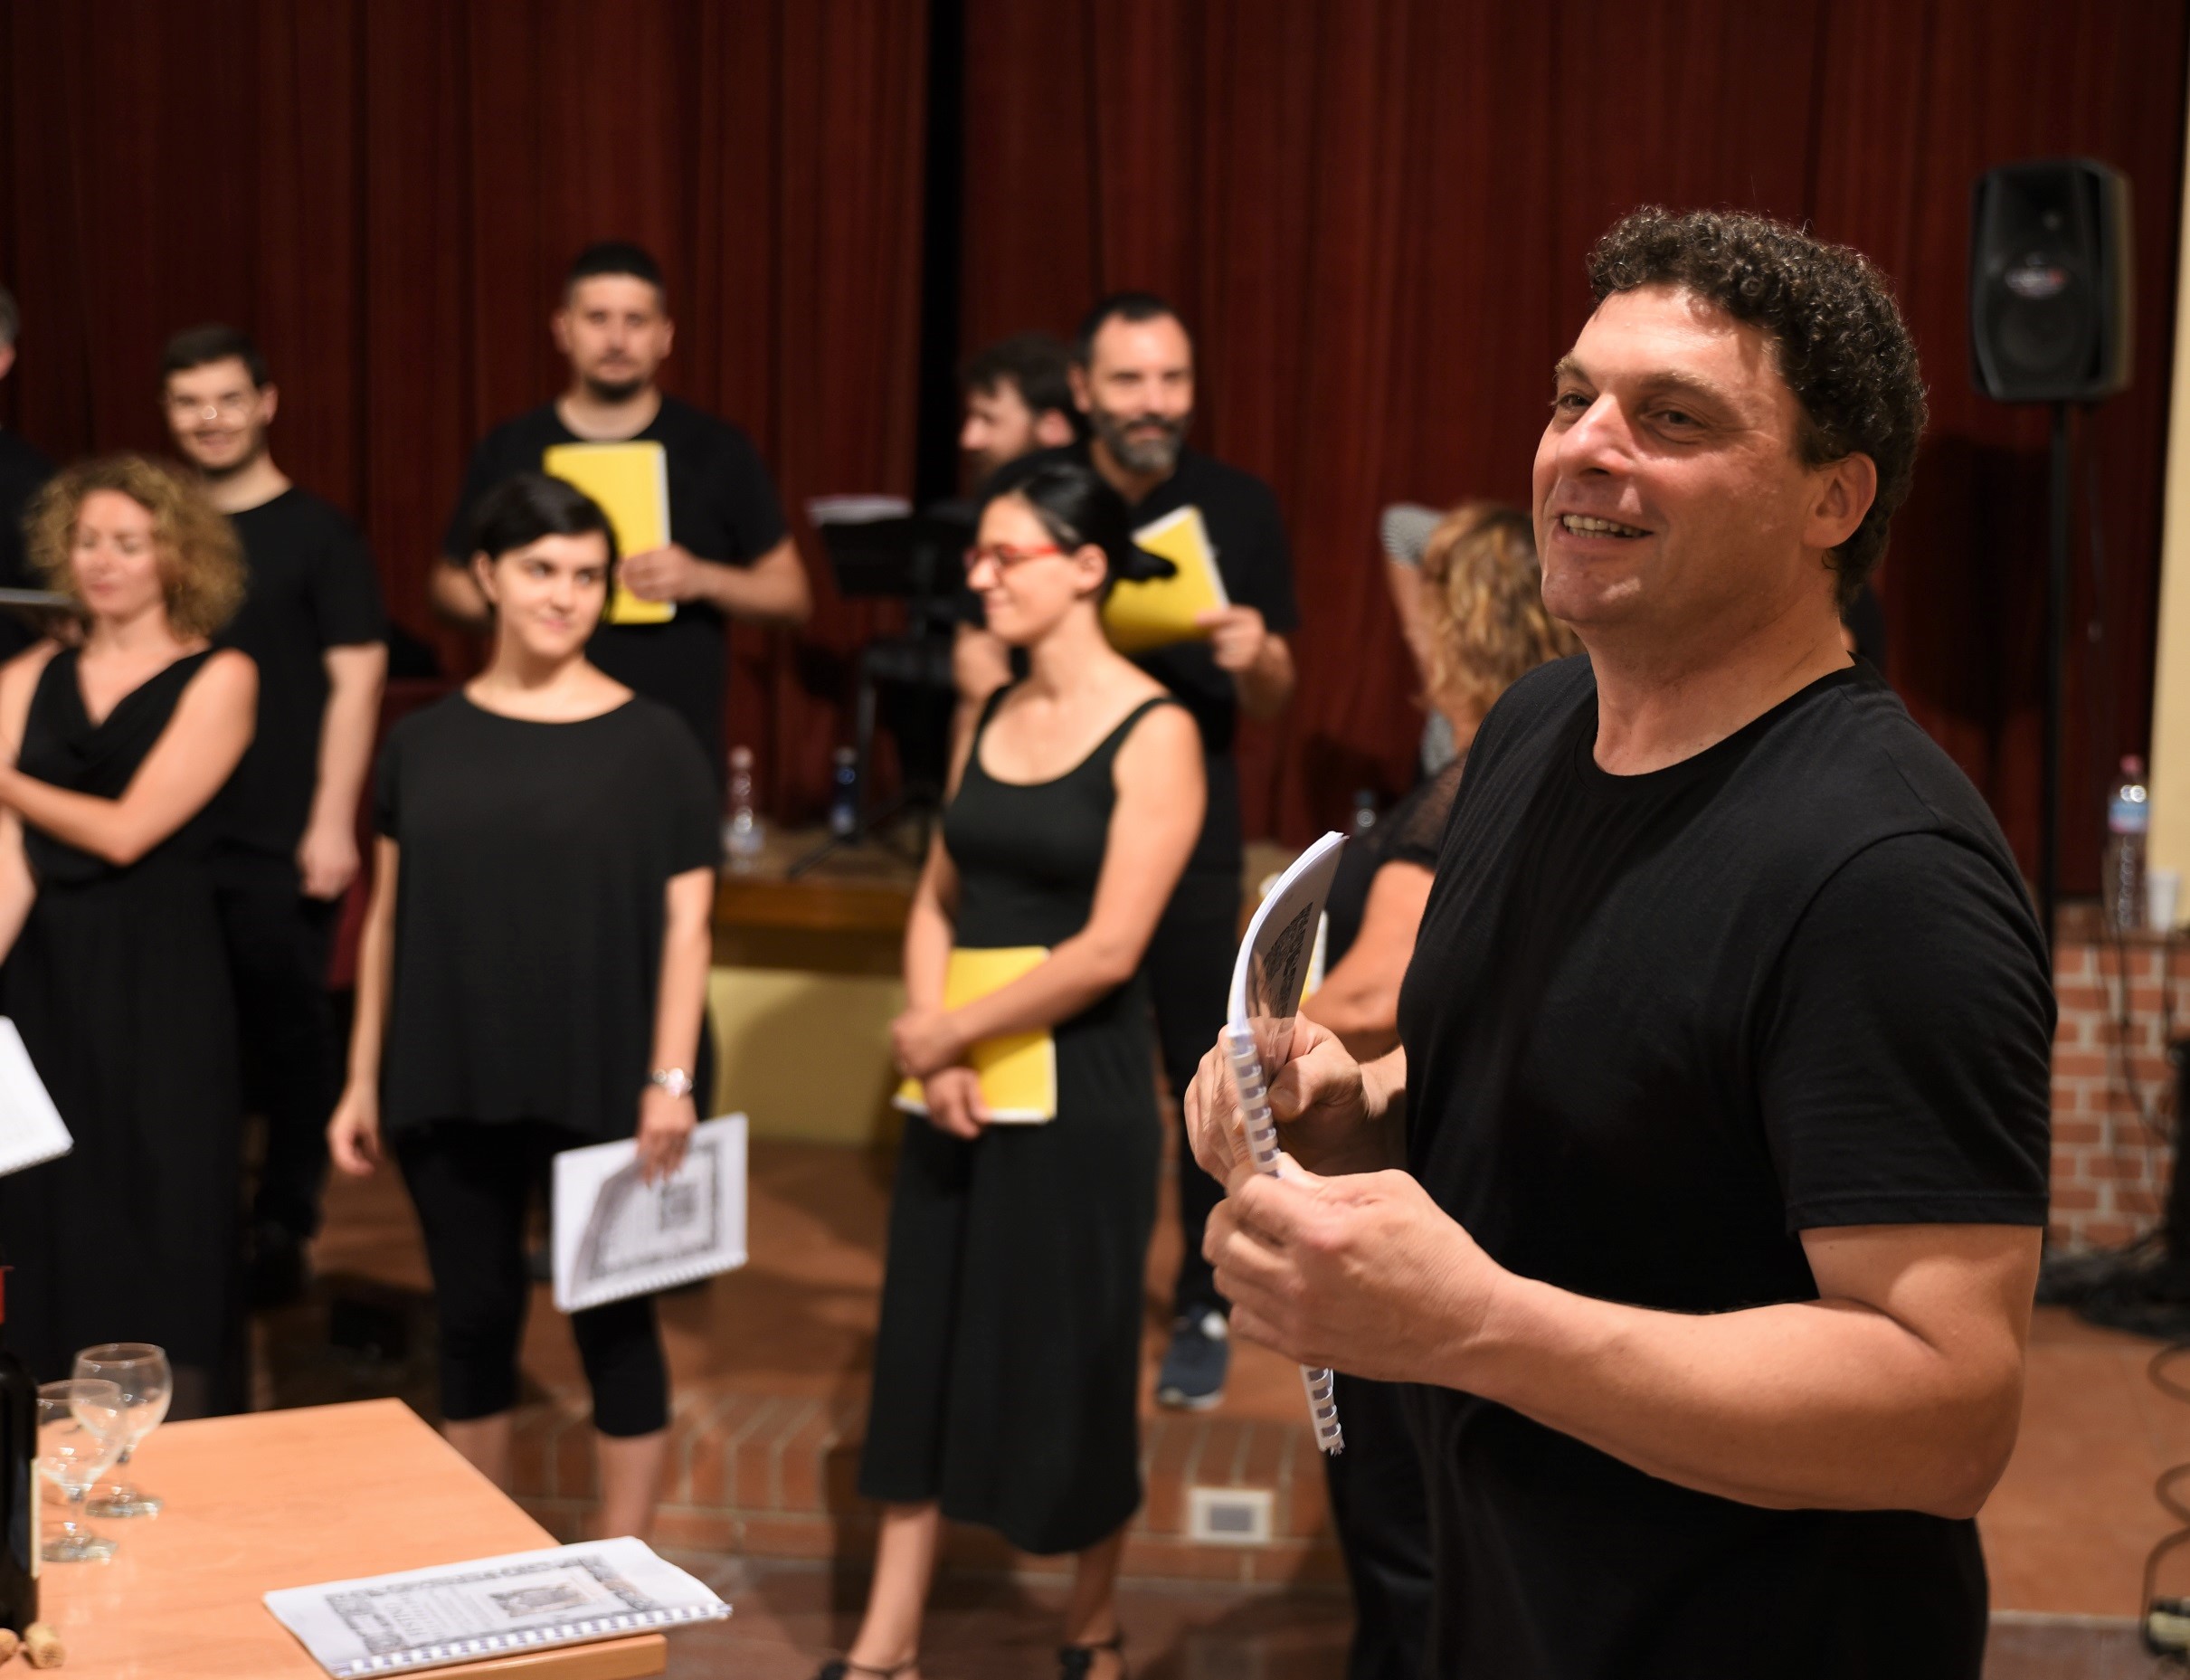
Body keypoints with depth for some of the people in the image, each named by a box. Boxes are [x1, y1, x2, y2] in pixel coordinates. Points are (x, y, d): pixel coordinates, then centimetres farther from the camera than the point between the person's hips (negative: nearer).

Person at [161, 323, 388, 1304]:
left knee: (288, 1029, 3)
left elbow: (356, 679, -6)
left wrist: (332, 824, -12)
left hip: (280, 839, -4)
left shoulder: (316, 534, -2)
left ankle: (283, 1229, 13)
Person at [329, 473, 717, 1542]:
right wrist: (364, 1079, 7)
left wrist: (669, 1078, -12)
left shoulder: (653, 742, -2)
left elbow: (685, 924, -4)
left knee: (612, 1317, 4)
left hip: (600, 1085, -3)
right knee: (473, 1315, 11)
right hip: (451, 1085, 3)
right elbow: (388, 918, 10)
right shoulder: (423, 742, 6)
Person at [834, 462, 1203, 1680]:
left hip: (1082, 1096, -6)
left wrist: (952, 1034, -11)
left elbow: (1108, 949, -18)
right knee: (928, 1351, 9)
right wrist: (929, 1040, -8)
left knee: (1072, 1364, 6)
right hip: (961, 1087, 6)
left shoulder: (1152, 734, -12)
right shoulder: (992, 718, 8)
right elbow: (939, 902, 9)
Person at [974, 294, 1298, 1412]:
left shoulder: (1238, 508, -1)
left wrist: (1257, 659, -21)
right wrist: (990, 684, -14)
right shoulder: (1025, 491, 0)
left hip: (1187, 829, -1)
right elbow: (977, 648, 8)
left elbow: (1270, 707, 1)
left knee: (1205, 1075, 0)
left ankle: (1203, 1310, 13)